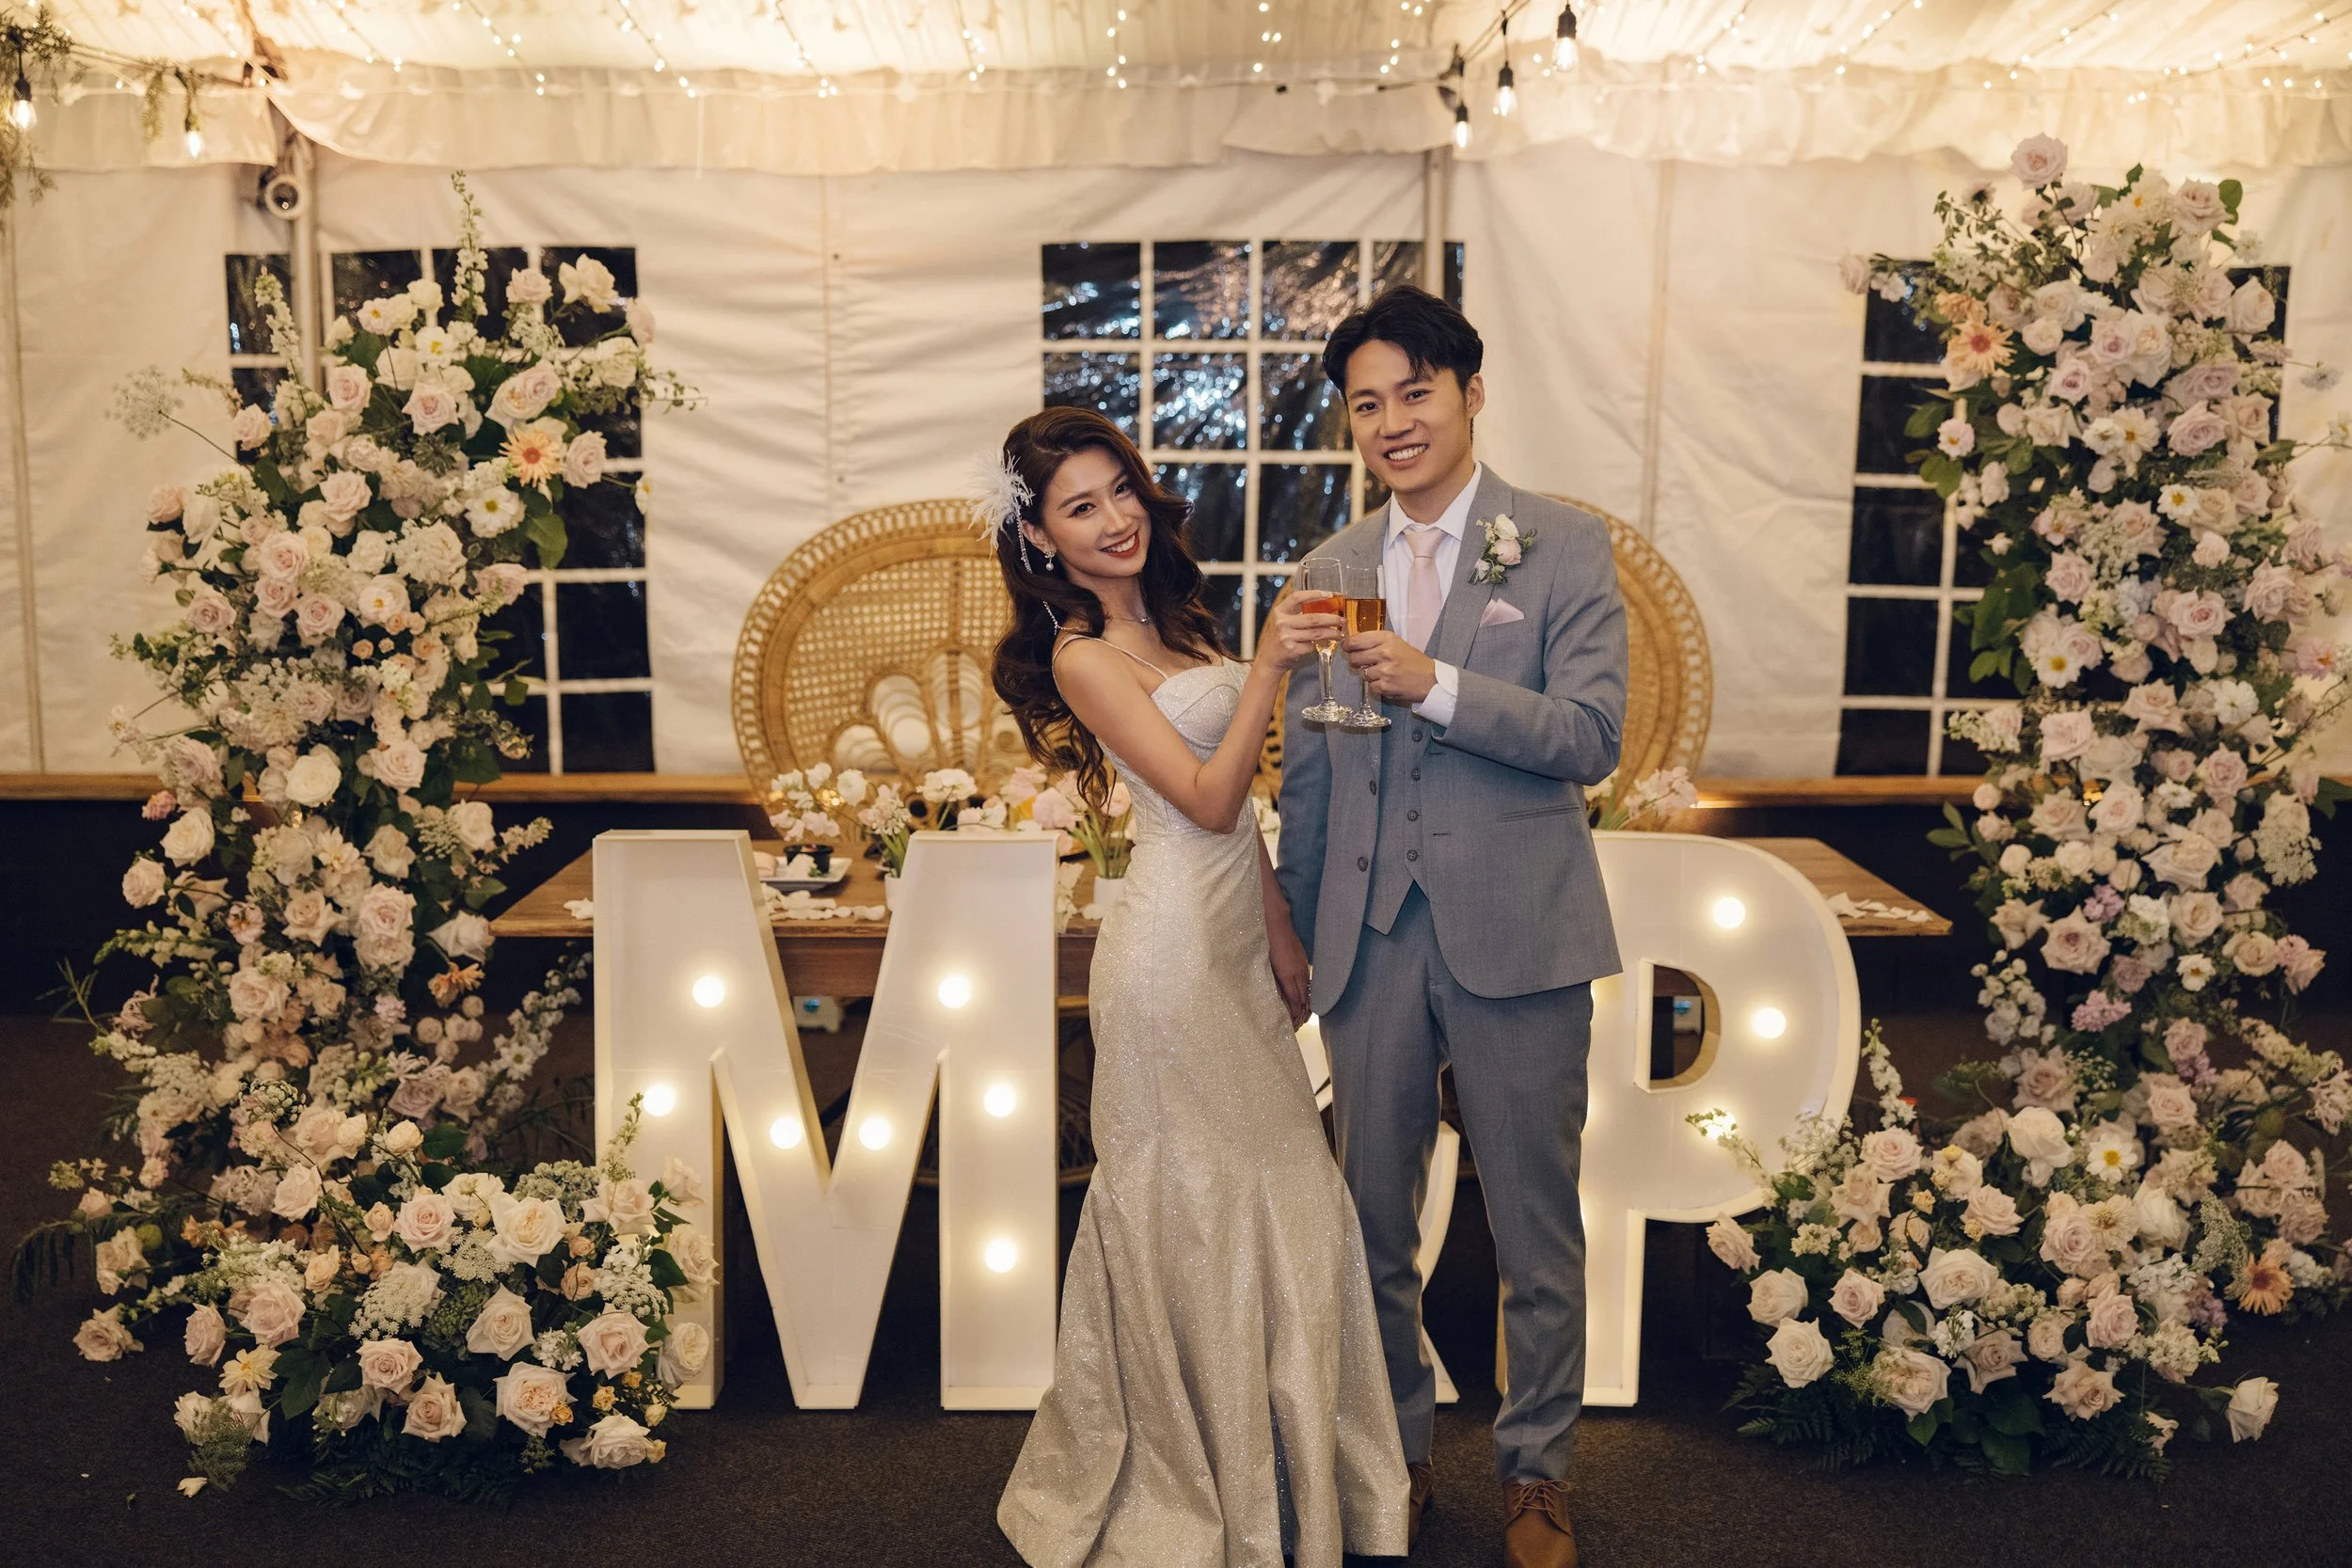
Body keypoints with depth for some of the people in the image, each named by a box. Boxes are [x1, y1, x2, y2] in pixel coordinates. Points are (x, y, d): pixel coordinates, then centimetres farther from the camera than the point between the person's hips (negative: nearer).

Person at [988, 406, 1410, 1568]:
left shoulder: (1171, 623, 11)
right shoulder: (1083, 659, -13)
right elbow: (1206, 799, -20)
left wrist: (1279, 931, 13)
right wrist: (1266, 667, -29)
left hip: (1236, 939, 8)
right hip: (1172, 951, -8)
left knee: (1273, 1191, 14)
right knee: (1197, 1201, 4)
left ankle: (1280, 1464, 32)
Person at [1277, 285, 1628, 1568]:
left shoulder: (1565, 547, -1)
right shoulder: (1334, 569, 9)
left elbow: (1591, 736, -11)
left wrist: (1433, 684, -21)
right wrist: (1301, 932, 16)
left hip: (1515, 935, -3)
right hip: (1372, 937, 3)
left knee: (1536, 1229, 10)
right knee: (1373, 1221, 14)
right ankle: (1393, 1452, 35)